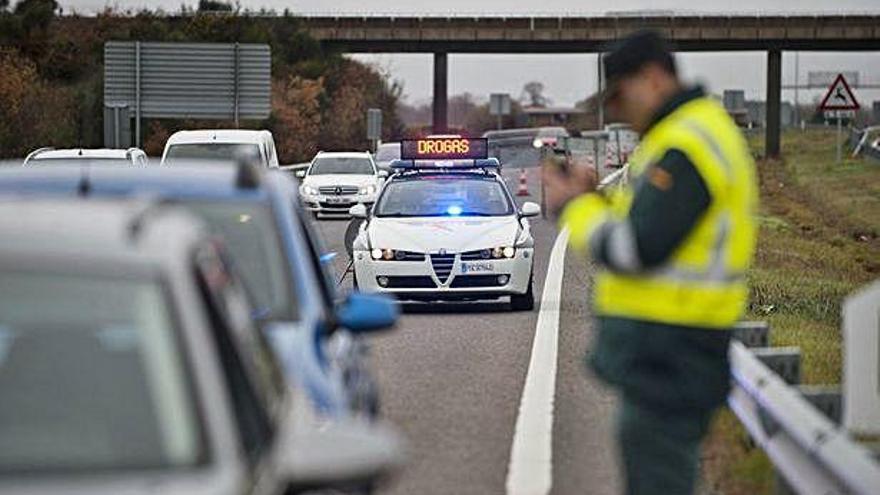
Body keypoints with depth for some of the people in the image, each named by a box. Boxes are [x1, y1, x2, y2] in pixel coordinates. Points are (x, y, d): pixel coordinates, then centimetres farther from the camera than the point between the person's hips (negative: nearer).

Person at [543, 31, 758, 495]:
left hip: (666, 349, -11)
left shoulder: (683, 147, -19)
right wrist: (592, 197, 10)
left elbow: (635, 250, -23)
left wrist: (574, 207, -8)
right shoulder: (701, 129, 16)